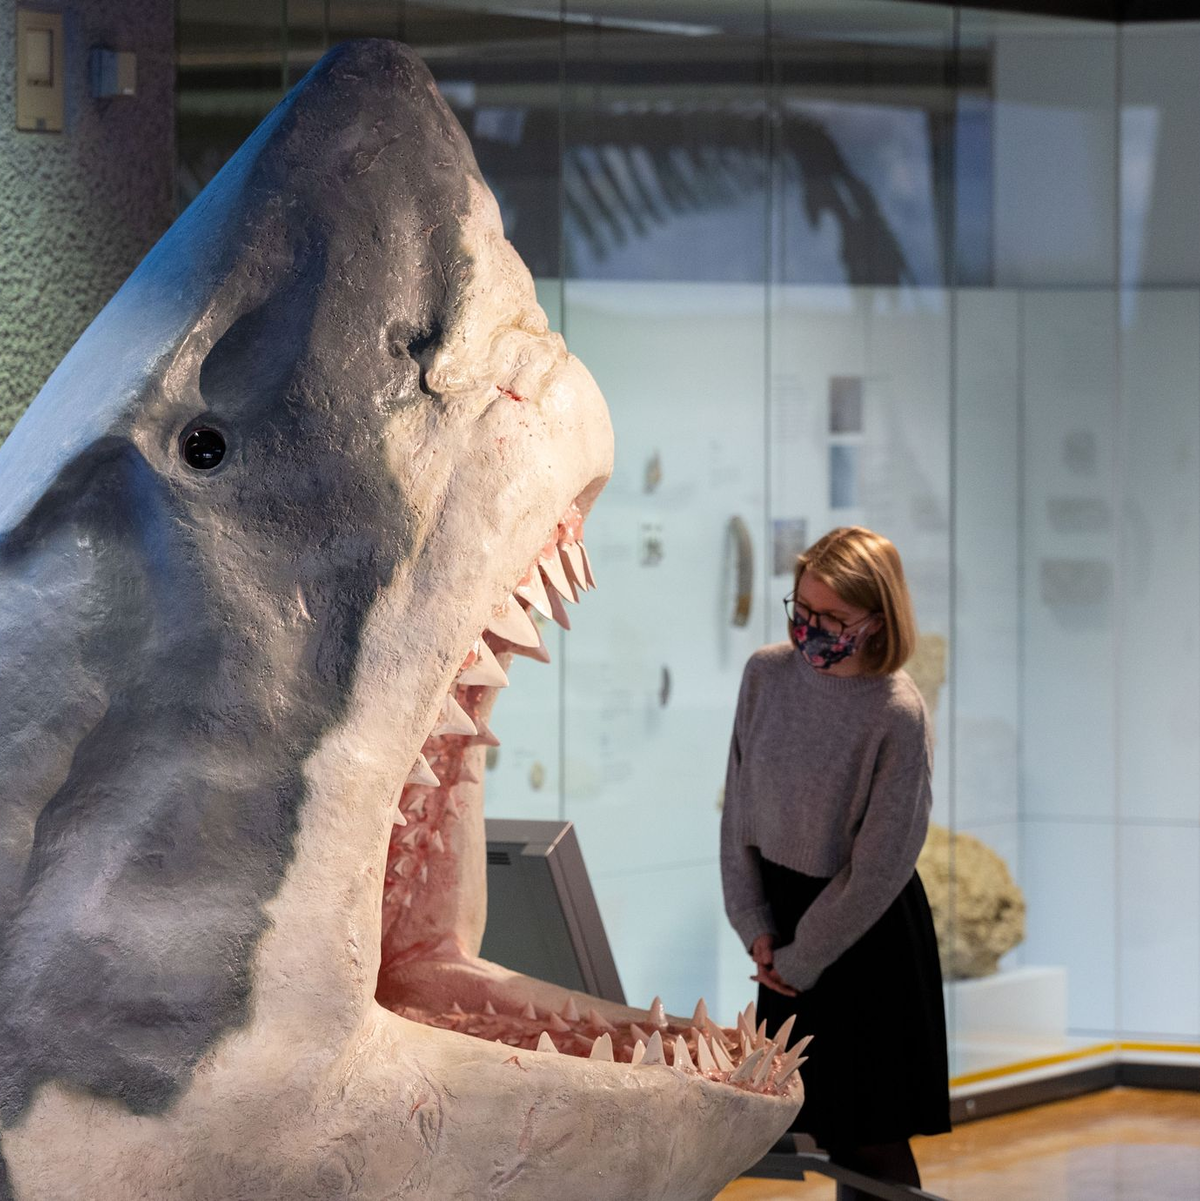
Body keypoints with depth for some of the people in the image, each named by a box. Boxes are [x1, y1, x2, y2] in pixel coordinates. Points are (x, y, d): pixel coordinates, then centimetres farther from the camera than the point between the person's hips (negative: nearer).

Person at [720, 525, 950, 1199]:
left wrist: (800, 960, -9)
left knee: (870, 1139, 0)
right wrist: (756, 925, 0)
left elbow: (880, 866, -15)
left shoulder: (898, 715, -20)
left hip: (868, 934, -5)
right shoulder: (768, 673, -4)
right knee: (822, 1124, 9)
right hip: (786, 910, 5)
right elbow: (740, 807, 5)